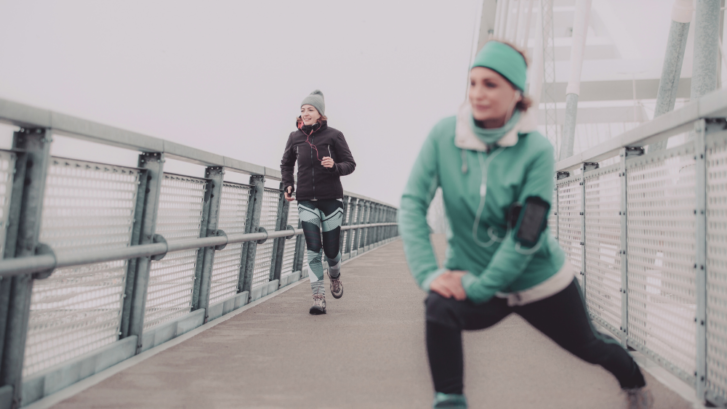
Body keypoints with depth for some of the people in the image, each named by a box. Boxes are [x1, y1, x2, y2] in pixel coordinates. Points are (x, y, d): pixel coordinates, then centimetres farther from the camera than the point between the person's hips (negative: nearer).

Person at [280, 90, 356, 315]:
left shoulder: (334, 135, -4)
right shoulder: (295, 137, 4)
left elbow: (350, 164, 0)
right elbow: (286, 163, 20)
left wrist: (335, 166, -21)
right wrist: (287, 185, 5)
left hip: (331, 199, -1)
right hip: (306, 201, 2)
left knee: (331, 249, 4)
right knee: (313, 250, -7)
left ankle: (335, 276, 38)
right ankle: (318, 298, 0)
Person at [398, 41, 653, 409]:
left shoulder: (536, 150, -20)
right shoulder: (444, 135, -14)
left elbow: (526, 234, -22)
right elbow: (412, 203, -15)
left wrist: (478, 287, -24)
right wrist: (428, 273, -25)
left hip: (539, 280, 0)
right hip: (470, 277, 1)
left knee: (587, 346, 21)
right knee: (439, 307, -33)